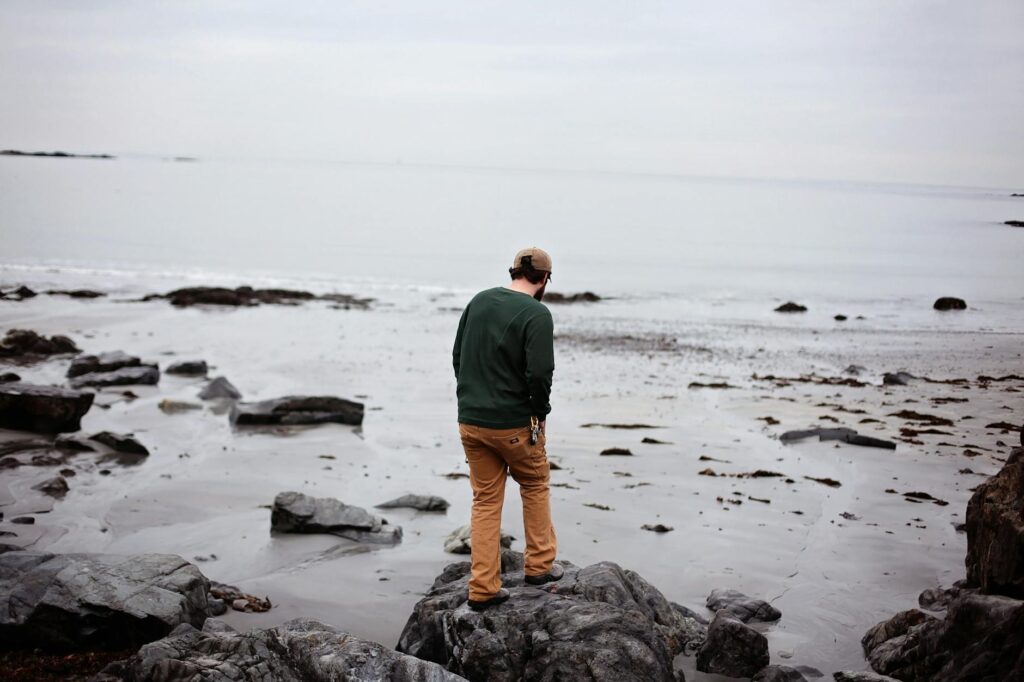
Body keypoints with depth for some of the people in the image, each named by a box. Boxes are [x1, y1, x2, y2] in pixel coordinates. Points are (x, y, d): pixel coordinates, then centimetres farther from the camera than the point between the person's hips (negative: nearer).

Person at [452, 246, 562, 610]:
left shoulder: (479, 301, 5)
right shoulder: (537, 314, -15)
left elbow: (458, 356, 9)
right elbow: (539, 373, -21)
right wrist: (540, 412, -4)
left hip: (470, 420, 5)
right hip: (514, 424, -5)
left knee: (485, 501, 12)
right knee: (535, 486, 20)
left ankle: (483, 588, 11)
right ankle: (540, 564, 27)